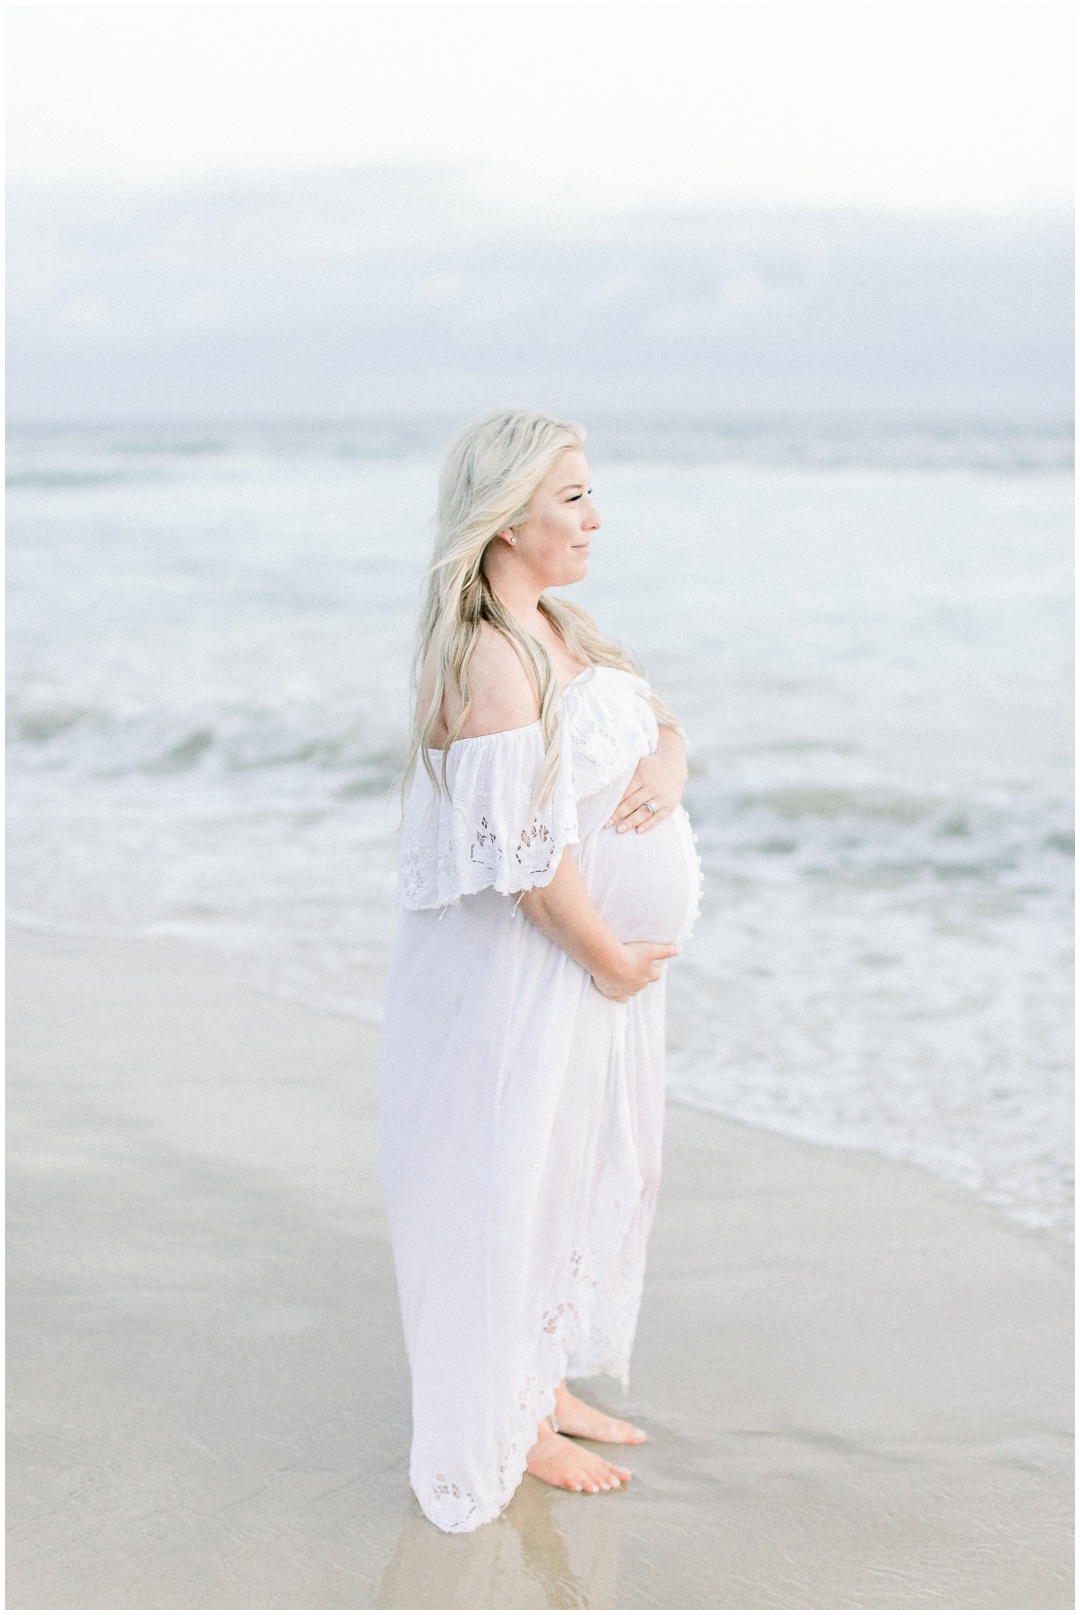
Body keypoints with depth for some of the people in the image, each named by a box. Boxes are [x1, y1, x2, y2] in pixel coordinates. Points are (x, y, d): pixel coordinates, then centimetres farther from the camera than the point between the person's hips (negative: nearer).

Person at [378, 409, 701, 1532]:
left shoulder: (563, 628, 7)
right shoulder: (488, 658, -23)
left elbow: (659, 720, 14)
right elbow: (526, 849, -26)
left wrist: (669, 758, -10)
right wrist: (611, 957, -17)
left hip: (599, 958, 10)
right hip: (521, 973, -10)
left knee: (585, 1177, 20)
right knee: (514, 1184, 5)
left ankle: (545, 1387, 36)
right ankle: (503, 1426, 21)